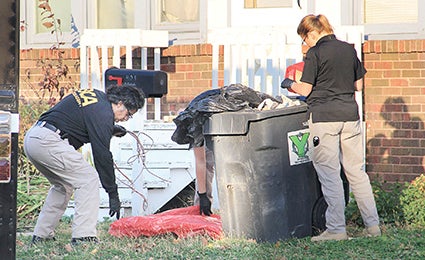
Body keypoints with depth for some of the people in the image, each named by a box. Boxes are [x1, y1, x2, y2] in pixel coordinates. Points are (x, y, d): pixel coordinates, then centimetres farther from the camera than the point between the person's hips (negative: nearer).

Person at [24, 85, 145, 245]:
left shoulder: (97, 96, 18)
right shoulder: (103, 113, -10)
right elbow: (102, 155, -11)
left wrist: (110, 130, 25)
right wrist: (113, 194, -6)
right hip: (48, 141, -10)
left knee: (63, 185, 24)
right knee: (89, 179, -7)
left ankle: (40, 236, 24)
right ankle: (83, 237, -14)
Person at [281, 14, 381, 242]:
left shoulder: (315, 53, -7)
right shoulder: (349, 49, 11)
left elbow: (305, 89, -7)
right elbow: (358, 85, 16)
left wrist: (289, 84, 12)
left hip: (324, 116, -6)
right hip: (349, 114, 6)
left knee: (329, 173, -2)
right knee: (356, 171, 11)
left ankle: (336, 229, -2)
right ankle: (372, 225, 12)